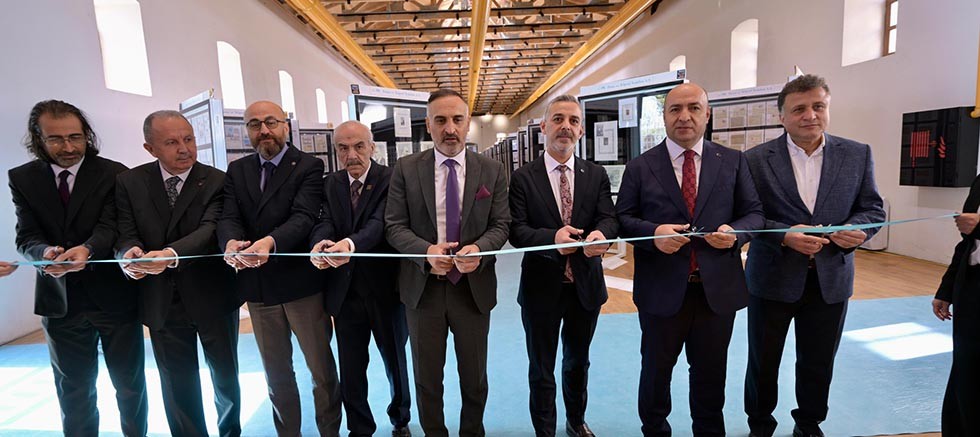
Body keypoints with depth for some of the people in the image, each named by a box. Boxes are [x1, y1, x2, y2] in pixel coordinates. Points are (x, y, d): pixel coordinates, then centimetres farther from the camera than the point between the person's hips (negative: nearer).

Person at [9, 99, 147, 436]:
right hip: (60, 301, 3)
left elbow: (111, 226, -16)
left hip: (113, 295, -2)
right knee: (74, 390, 17)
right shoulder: (22, 178, 2)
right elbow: (26, 237, -4)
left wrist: (86, 249, -38)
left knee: (129, 383, 12)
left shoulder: (114, 174, -7)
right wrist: (45, 253, -27)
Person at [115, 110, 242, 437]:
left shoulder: (217, 181, -9)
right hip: (162, 302, 2)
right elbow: (127, 234, -5)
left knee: (225, 377, 17)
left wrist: (171, 255, -40)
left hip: (212, 298, -1)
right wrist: (129, 253, -29)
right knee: (178, 388, 14)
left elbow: (210, 229, -22)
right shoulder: (129, 182, 0)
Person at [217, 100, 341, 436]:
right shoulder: (237, 171, 9)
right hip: (258, 286, 5)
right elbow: (228, 218, -3)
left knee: (321, 368, 9)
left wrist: (270, 241, -36)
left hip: (301, 282, -4)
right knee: (276, 373, 20)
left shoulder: (309, 166, -5)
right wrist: (231, 242, -26)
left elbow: (304, 216, -18)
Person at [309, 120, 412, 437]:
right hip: (345, 290, 3)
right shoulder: (330, 184, 5)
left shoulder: (390, 179, -9)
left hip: (384, 288, -3)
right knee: (350, 370, 14)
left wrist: (351, 243, -43)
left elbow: (381, 223, -23)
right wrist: (320, 243, -33)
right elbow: (324, 222, -9)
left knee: (396, 362, 16)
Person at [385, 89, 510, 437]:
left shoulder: (492, 171, -1)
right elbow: (394, 225, -4)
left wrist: (478, 248, -23)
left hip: (473, 287, 0)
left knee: (474, 376, 17)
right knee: (427, 376, 17)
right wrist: (425, 251, -23)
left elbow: (500, 224, -2)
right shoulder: (406, 169, -3)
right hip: (423, 287, 0)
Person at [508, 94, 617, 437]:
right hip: (542, 287, -3)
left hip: (586, 285, 3)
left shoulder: (596, 175, 2)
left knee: (578, 362, 25)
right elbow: (516, 231, -14)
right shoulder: (523, 178, -7)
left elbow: (609, 218, -8)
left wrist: (601, 233, -32)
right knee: (541, 370, 14)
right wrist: (553, 237, -33)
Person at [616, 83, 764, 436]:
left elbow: (754, 213, 6)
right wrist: (653, 232, -21)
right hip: (662, 289, -1)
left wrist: (735, 232, -16)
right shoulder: (640, 167, -1)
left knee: (711, 374, 18)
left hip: (718, 288, 2)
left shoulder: (733, 162, 4)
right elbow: (623, 218, -2)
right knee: (656, 370, 16)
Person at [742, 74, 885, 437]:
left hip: (830, 279, 3)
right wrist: (784, 235, -23)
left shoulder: (858, 155, 2)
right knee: (762, 362, 12)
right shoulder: (756, 159, -6)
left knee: (818, 364, 17)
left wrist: (857, 229, -16)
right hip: (773, 278, -2)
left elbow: (873, 208, 6)